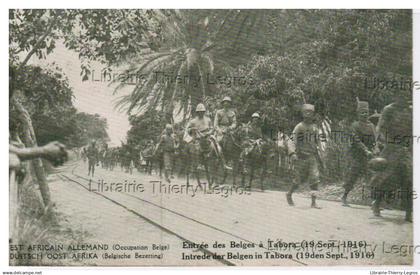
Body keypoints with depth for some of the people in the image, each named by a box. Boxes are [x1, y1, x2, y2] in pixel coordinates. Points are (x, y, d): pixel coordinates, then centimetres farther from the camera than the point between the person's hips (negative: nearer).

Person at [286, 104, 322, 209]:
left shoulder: (315, 128, 9)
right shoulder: (299, 127, -7)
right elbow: (292, 141, -12)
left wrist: (317, 154, 20)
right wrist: (293, 154, -24)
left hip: (312, 157, 4)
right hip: (301, 157, -4)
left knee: (314, 178, -9)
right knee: (301, 179, 5)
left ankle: (313, 202, -9)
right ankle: (289, 194, 30)